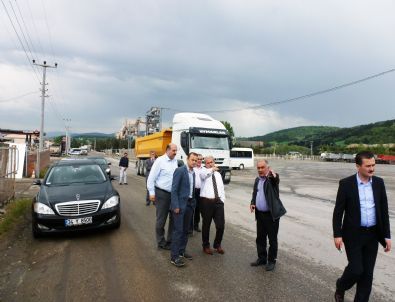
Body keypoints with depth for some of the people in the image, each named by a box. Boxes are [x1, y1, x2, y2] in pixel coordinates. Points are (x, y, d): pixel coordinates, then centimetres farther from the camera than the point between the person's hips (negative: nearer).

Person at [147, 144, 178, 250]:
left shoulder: (175, 161, 6)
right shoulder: (160, 160, -9)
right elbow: (151, 177, -10)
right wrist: (151, 192, -12)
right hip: (162, 193, -6)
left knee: (174, 218, 13)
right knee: (161, 219, 6)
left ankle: (170, 240, 28)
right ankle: (161, 242, 21)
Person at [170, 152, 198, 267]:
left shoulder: (193, 173, 12)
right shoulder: (180, 170, -11)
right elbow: (174, 189, -14)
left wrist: (193, 203, 9)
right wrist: (175, 206, -18)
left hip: (190, 204, 7)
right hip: (180, 204, -7)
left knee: (185, 230, 14)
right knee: (178, 230, -5)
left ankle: (181, 251, 27)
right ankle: (174, 257, 2)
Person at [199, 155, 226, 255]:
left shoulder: (218, 174, 18)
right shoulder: (203, 171, 1)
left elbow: (222, 188, 18)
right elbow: (202, 174, -26)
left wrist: (222, 200, 8)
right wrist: (212, 169, -26)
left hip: (218, 201, 5)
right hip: (206, 201, -4)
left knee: (221, 225, 4)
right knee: (206, 225, 8)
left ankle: (217, 245, 27)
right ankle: (206, 246, 27)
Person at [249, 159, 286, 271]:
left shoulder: (272, 178, -13)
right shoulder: (257, 180, 9)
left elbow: (276, 179, -37)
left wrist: (273, 174, -60)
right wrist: (252, 203, 2)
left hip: (271, 214, -6)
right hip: (259, 214, 6)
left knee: (272, 239, 7)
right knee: (260, 238, 16)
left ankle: (272, 261, 22)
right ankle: (262, 258, 31)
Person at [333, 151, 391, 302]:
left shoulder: (379, 183, 0)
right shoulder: (346, 183, -12)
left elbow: (384, 210, 5)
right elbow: (338, 211, -9)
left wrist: (387, 235, 3)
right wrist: (337, 234, -11)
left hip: (372, 234, 4)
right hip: (353, 234, -4)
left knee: (367, 272, 8)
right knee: (356, 269, -4)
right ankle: (340, 287, 27)